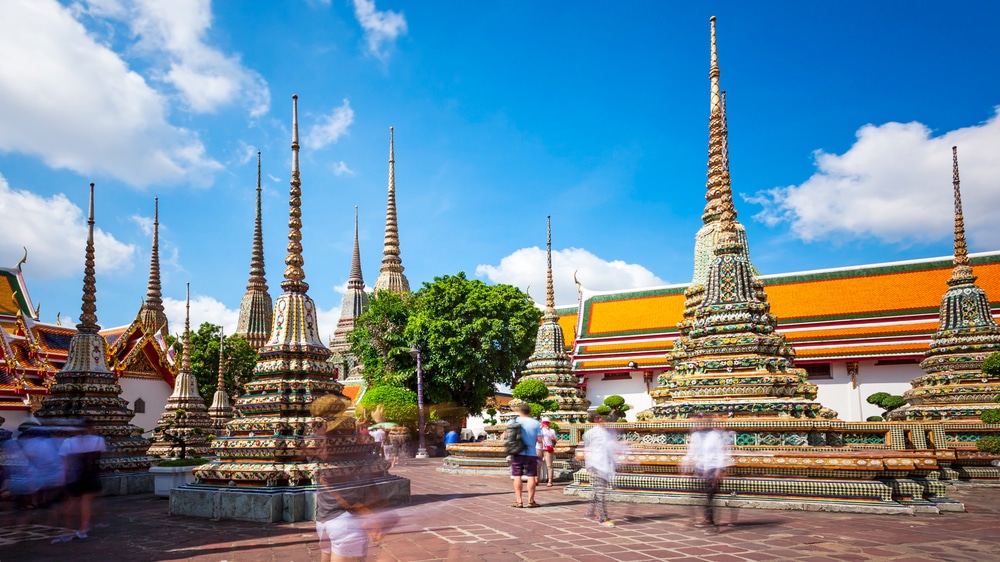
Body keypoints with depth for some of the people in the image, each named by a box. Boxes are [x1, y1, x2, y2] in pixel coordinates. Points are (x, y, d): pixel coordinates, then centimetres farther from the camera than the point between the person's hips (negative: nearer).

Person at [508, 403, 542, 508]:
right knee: (531, 476, 4)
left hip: (517, 453, 0)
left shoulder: (513, 422, 2)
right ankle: (530, 501, 5)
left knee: (517, 476, 4)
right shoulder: (536, 423, 1)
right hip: (531, 453, 0)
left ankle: (518, 501, 2)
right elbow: (539, 440, -4)